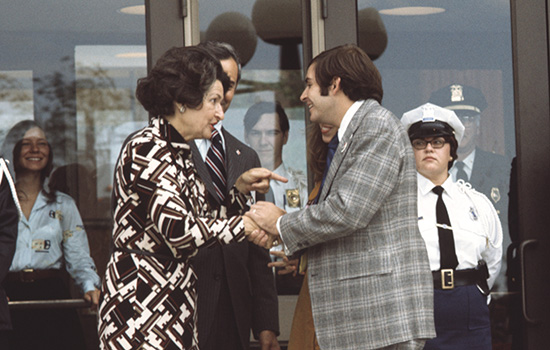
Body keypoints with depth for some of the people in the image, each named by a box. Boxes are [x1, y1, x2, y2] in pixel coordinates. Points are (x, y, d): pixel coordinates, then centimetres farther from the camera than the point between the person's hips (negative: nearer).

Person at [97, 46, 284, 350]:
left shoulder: (179, 154, 18)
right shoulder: (146, 151, -12)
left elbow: (203, 227, 19)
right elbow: (178, 232, -21)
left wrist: (241, 189, 8)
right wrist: (247, 224, -11)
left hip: (174, 311, 9)